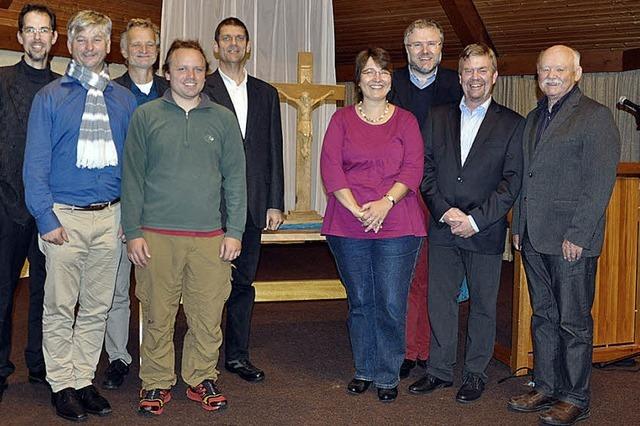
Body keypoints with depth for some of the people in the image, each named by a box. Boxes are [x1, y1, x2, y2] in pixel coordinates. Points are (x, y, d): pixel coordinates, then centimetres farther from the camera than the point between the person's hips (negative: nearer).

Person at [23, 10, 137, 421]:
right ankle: (63, 384, 16)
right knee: (60, 307, 3)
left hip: (110, 217, 3)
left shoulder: (124, 99, 10)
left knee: (97, 308, 9)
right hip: (65, 216, -2)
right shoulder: (50, 97, 2)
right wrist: (47, 218, -9)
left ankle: (84, 379, 22)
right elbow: (36, 163, -2)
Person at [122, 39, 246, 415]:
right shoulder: (146, 116, 6)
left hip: (210, 236, 1)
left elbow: (235, 178, 8)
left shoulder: (223, 119, 9)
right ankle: (157, 382, 21)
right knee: (157, 314, 5)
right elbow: (133, 178, 5)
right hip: (156, 235, -1)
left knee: (208, 314, 4)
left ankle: (201, 378, 22)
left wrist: (234, 231, 1)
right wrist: (133, 232, -1)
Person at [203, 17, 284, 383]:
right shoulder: (202, 90, 1)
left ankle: (238, 354, 23)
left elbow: (275, 151, 11)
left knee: (244, 281, 11)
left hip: (253, 203, 4)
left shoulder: (266, 93, 14)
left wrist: (275, 203, 4)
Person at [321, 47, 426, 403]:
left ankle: (388, 376, 15)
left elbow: (413, 168, -1)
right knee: (359, 302, 10)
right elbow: (330, 167, -1)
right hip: (348, 225, 1)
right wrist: (356, 208, -12)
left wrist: (386, 202, -16)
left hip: (396, 226, -1)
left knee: (391, 304, -1)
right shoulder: (342, 119, 9)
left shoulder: (405, 120, 8)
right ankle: (364, 370, 26)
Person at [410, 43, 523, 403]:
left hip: (485, 232, -2)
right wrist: (445, 211, -9)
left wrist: (475, 220, -13)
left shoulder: (512, 124, 0)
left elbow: (512, 181, -6)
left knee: (483, 305, 8)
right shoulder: (438, 118, 9)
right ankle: (440, 370, 24)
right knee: (440, 302, 10)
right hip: (443, 229, 3)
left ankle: (476, 374, 23)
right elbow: (426, 171, 5)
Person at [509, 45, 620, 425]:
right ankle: (546, 387, 25)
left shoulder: (595, 116, -6)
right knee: (544, 317, 14)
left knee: (574, 322, 2)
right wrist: (519, 226, 13)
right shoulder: (534, 118, 17)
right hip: (535, 237, 7)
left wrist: (577, 235, -16)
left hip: (572, 240, -7)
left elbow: (601, 181, -13)